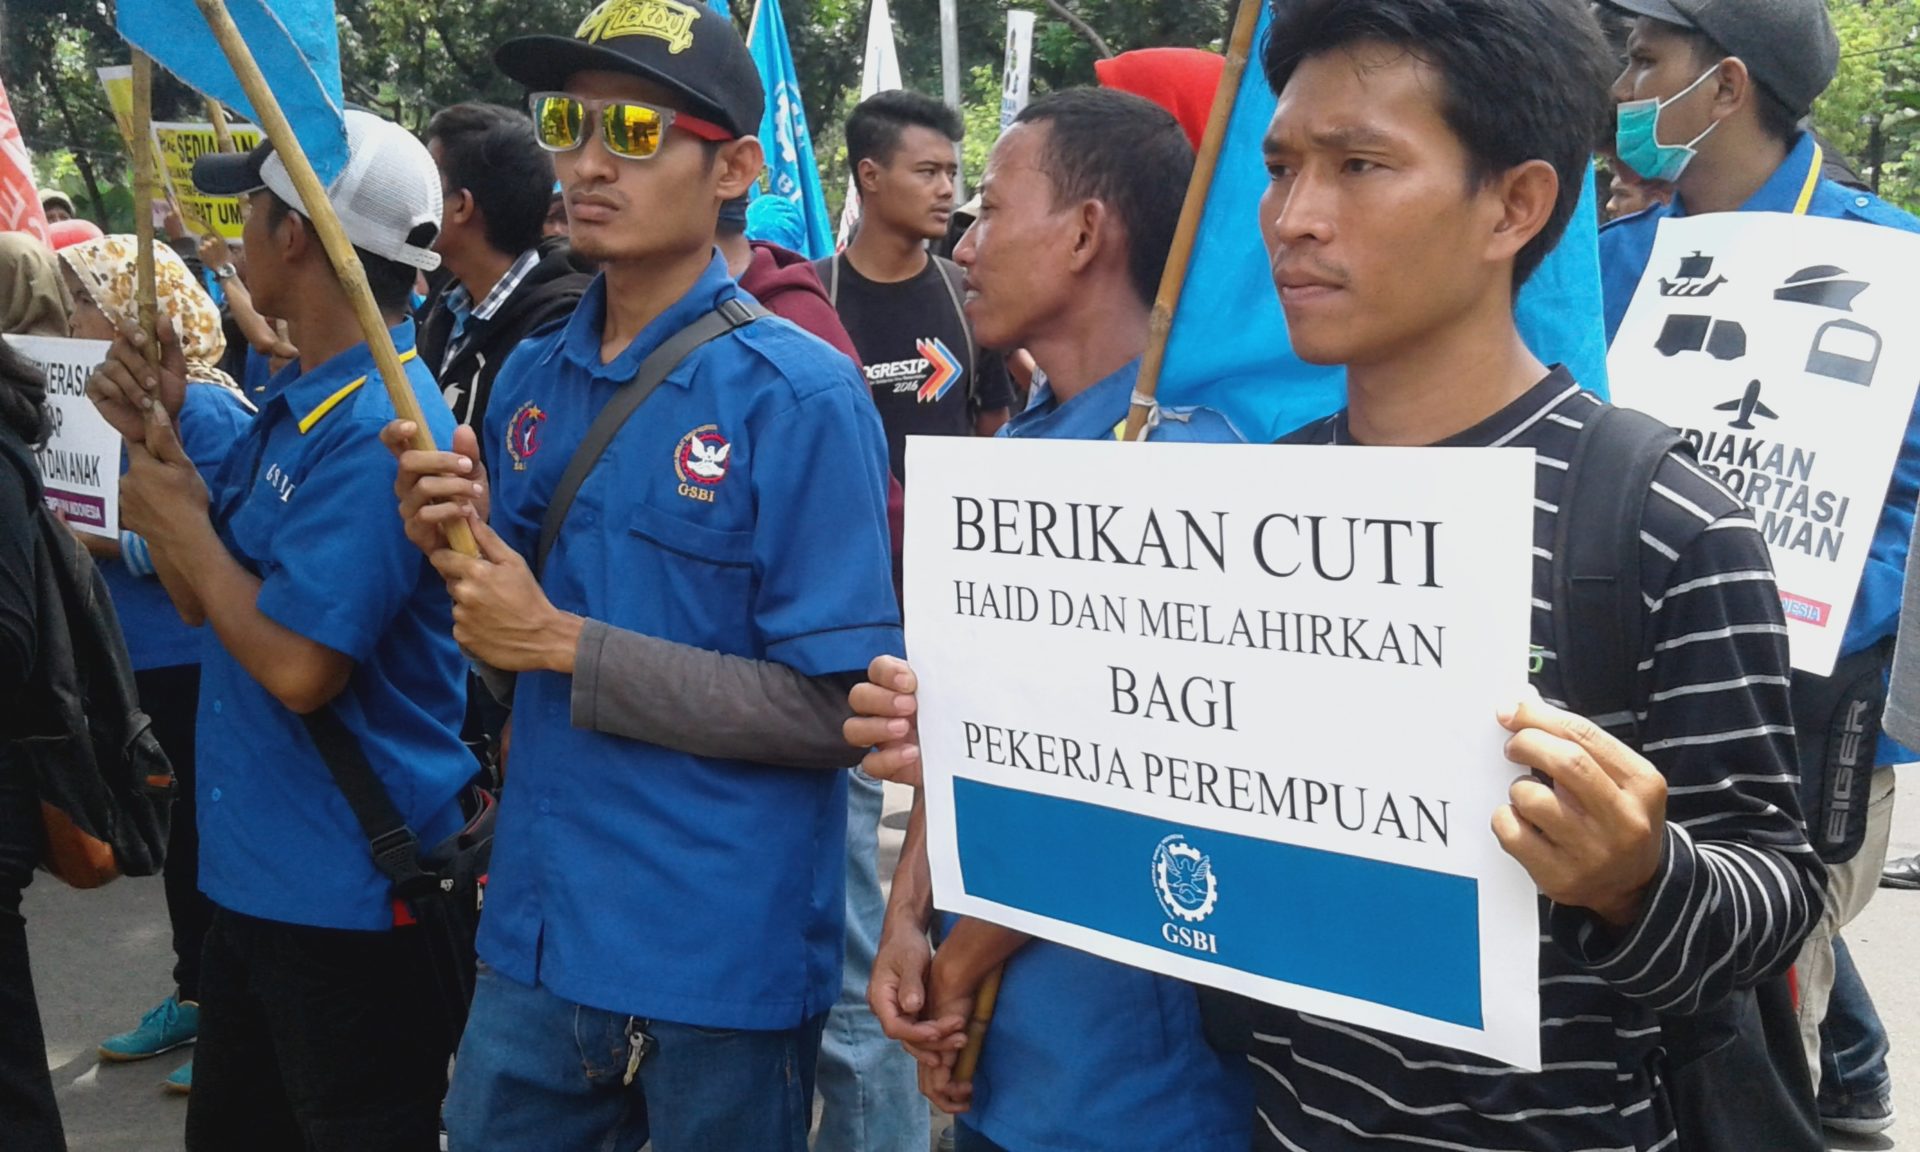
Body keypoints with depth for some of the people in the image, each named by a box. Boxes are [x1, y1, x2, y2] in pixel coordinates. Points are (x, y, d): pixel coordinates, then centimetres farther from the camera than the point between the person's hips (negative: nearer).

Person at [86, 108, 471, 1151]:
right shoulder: (292, 399, 9)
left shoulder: (378, 429, -23)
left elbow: (298, 665, -27)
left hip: (351, 896, -10)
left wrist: (183, 524, -13)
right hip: (259, 870, 10)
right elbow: (204, 598, 12)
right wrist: (158, 439, 0)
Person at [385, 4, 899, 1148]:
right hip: (535, 933, 6)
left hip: (724, 964, -6)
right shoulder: (531, 379, 5)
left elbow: (836, 708, -18)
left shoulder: (801, 395, -15)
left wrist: (563, 641, -17)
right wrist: (458, 549, -8)